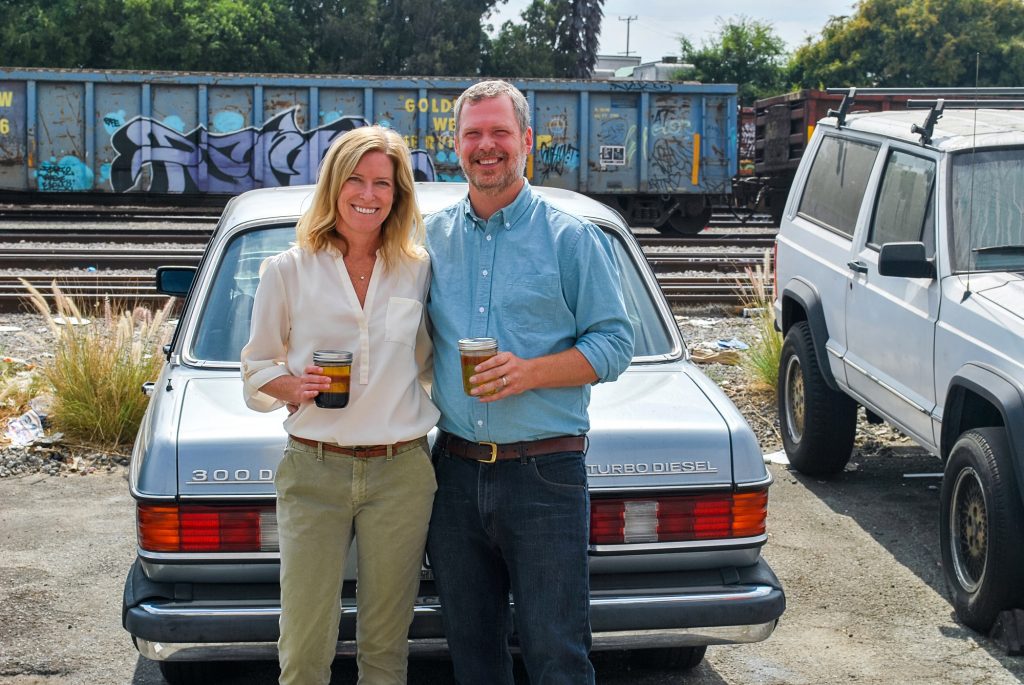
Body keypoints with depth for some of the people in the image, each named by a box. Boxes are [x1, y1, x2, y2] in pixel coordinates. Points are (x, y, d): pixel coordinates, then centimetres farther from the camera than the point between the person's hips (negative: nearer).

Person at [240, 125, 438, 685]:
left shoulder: (417, 270, 6)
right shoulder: (289, 271, 2)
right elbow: (256, 371, 8)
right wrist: (295, 387, -11)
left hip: (401, 474, 2)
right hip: (313, 473, -1)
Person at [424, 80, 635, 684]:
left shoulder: (572, 238, -1)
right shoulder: (434, 237, 12)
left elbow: (615, 343, -4)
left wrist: (532, 371, -18)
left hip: (545, 474, -4)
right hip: (457, 472, 4)